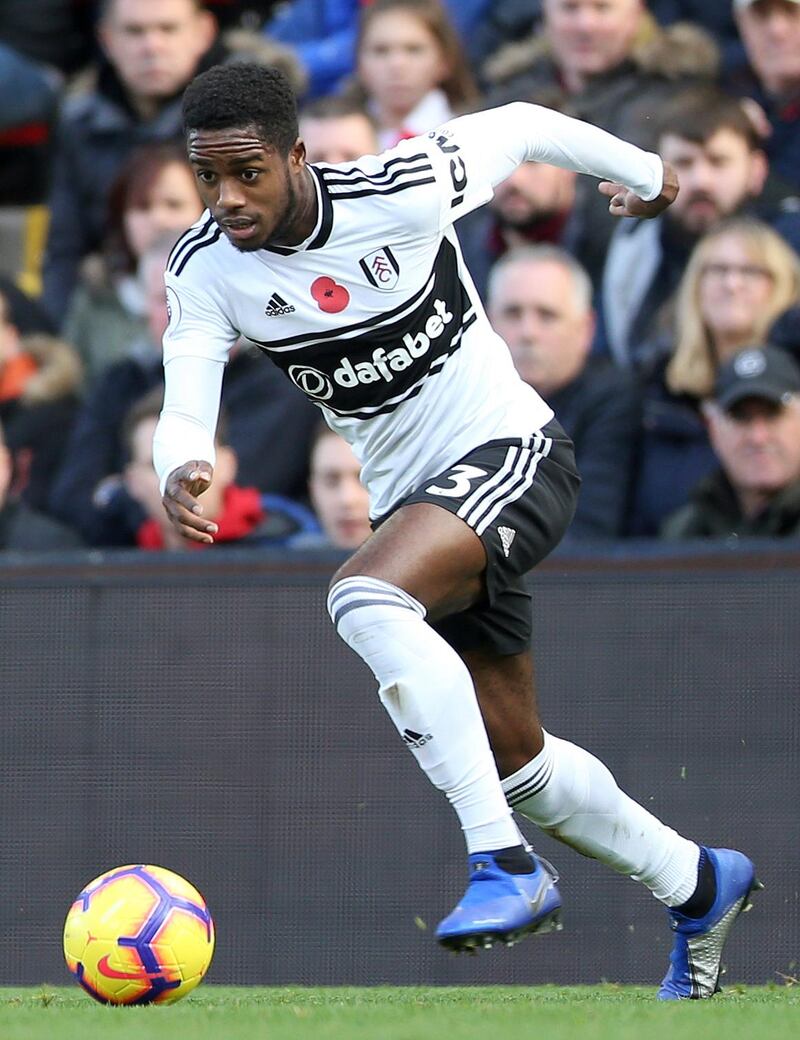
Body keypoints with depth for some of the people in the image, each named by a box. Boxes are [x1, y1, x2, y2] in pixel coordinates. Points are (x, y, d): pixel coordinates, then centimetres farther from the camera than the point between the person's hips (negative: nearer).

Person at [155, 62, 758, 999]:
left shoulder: (399, 192, -20)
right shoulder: (204, 269, -9)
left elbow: (523, 127, -3)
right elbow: (185, 409, -16)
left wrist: (646, 173, 14)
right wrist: (179, 473, -41)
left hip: (512, 454, -6)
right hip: (410, 498, 6)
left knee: (364, 597, -34)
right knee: (515, 761, 12)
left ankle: (505, 867, -34)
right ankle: (696, 885, 37)